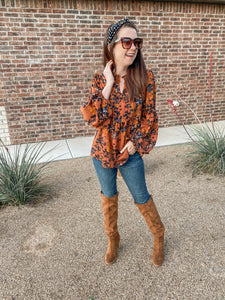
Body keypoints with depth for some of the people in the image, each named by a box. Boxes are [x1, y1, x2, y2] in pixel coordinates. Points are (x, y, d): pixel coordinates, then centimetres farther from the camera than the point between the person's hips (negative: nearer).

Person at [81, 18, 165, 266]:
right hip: (103, 151, 2)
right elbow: (94, 119, -16)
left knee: (141, 197, 12)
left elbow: (149, 115, -3)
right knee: (108, 195, 18)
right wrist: (108, 85, -20)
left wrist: (135, 142, -10)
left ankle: (158, 235, 41)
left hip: (131, 152, -1)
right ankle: (112, 239, 43)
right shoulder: (100, 79, -7)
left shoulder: (145, 77, -10)